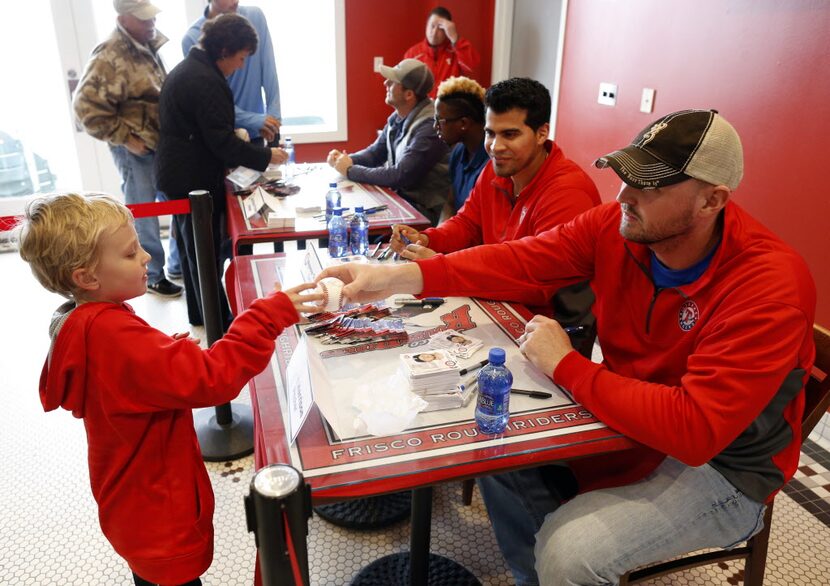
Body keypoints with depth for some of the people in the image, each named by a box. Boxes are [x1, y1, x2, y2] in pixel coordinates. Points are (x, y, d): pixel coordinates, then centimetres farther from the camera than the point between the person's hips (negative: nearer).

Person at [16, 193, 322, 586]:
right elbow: (210, 379, -39)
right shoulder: (115, 336, -32)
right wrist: (272, 314, -37)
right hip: (162, 518, -10)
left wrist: (173, 352, -3)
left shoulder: (85, 328, 1)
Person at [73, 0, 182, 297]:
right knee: (144, 216, 5)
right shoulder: (110, 57, -18)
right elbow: (85, 105, -21)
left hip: (162, 143, 8)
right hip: (137, 149, -8)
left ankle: (179, 265, 32)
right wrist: (124, 138, -18)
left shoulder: (147, 46, 8)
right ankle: (153, 276, 20)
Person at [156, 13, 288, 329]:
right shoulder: (207, 81, -21)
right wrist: (266, 156, -13)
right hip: (196, 182, -10)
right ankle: (220, 323, 9)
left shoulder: (184, 69, 12)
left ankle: (198, 314, 32)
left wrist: (234, 135, 11)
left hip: (179, 176, 10)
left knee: (193, 249, 18)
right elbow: (222, 142, -22)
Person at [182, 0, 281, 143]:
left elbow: (269, 70, -2)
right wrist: (254, 120, -21)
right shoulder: (192, 38, -11)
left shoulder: (255, 17, -4)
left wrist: (273, 116, -9)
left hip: (254, 131, 2)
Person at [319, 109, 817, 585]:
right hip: (629, 417, 6)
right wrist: (397, 276, -26)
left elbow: (695, 430, -35)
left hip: (723, 463, -6)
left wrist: (566, 366, -29)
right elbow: (520, 260, -15)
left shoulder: (771, 288, -29)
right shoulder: (620, 224, -12)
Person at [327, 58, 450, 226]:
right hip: (399, 196, 8)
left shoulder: (429, 126, -23)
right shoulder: (398, 116, 5)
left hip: (423, 210, -8)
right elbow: (376, 152, 18)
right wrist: (345, 159, -2)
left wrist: (351, 171, -16)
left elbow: (401, 176, -26)